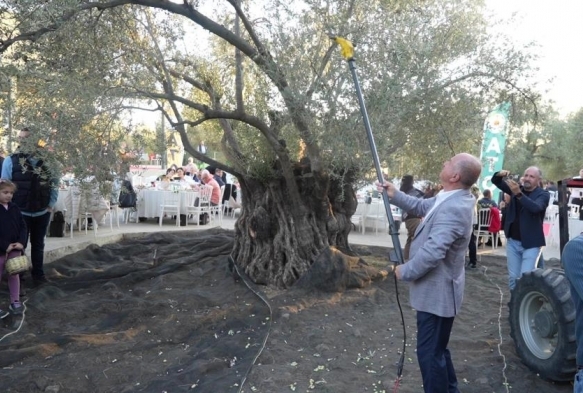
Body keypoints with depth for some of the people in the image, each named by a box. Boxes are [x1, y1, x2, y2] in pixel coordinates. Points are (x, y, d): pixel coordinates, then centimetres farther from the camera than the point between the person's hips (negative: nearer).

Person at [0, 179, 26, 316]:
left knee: (14, 275, 13)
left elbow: (23, 226, 5)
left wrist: (21, 242, -10)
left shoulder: (15, 208, 3)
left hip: (15, 248, 4)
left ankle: (15, 302, 23)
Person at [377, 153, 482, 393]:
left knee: (429, 353, 2)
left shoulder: (453, 208, -28)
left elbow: (433, 251, -33)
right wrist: (395, 195, 11)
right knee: (437, 349, 25)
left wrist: (405, 272, -19)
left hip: (437, 292, -11)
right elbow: (422, 206, 21)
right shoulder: (450, 199, 5)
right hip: (437, 289, 11)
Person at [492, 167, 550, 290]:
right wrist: (500, 175, -15)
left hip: (531, 244, -5)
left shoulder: (543, 194, -7)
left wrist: (518, 194, -39)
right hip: (512, 241, 5)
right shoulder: (516, 188, 7)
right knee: (513, 278, 9)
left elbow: (535, 207, -27)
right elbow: (495, 182, 8)